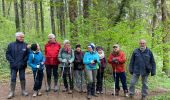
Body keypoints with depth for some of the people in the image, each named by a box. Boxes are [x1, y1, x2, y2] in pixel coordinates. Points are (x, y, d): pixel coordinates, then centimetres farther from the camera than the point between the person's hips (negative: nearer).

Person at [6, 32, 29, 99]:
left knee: (22, 78, 9)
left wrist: (24, 62, -9)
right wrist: (12, 61, -10)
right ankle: (11, 92, 14)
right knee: (13, 79, 4)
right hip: (14, 66, 0)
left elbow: (27, 54, 1)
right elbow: (8, 54, -1)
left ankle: (23, 90, 22)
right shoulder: (11, 45, -1)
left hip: (22, 65, 1)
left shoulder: (25, 45, -1)